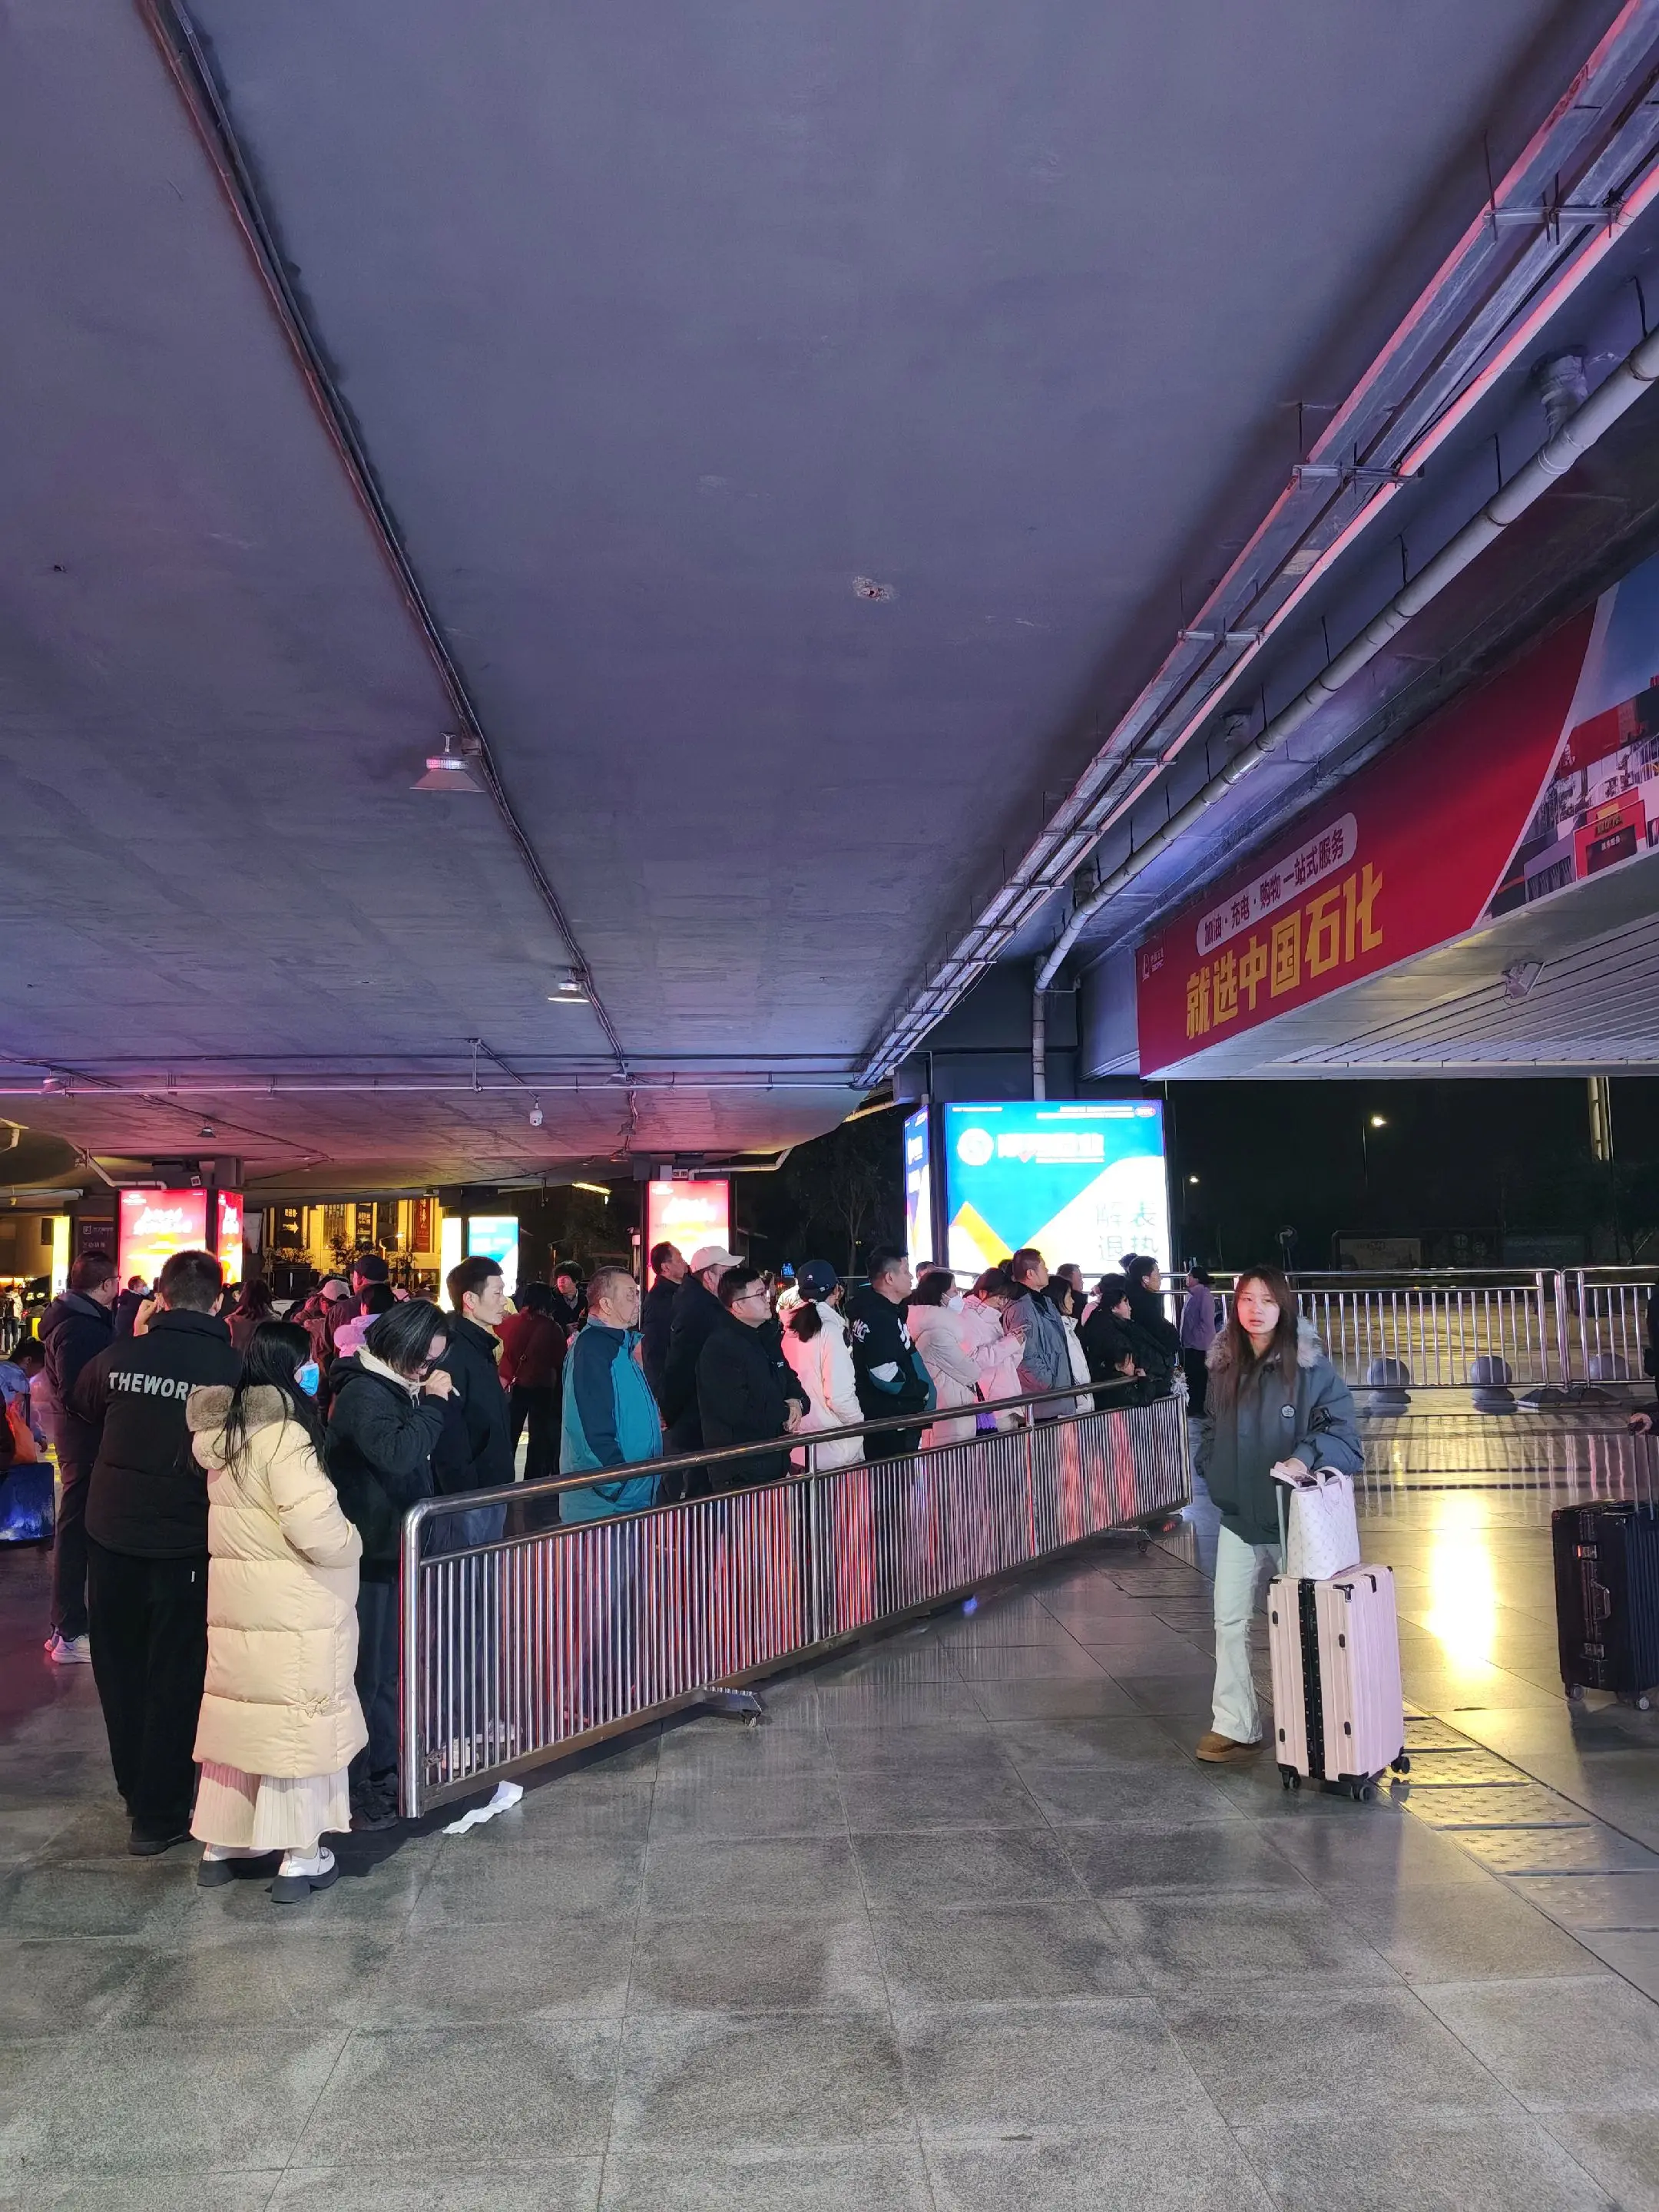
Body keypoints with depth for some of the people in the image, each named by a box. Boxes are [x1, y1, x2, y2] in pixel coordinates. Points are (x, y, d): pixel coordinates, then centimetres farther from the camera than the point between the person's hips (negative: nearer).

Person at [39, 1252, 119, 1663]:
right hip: (85, 1435, -11)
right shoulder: (78, 1328, -19)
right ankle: (70, 1635, 3)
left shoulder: (85, 1320, 12)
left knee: (77, 1526, 17)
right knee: (77, 1529, -4)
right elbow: (78, 1394, -26)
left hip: (81, 1434, 11)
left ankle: (65, 1625, 28)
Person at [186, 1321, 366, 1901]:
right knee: (298, 1719, 3)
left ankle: (219, 1844, 28)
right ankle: (299, 1858, 12)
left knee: (239, 1711, 17)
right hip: (294, 1603, -8)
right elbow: (315, 1526, -25)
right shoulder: (283, 1434, -19)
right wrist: (351, 1544, -7)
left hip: (234, 1596, 8)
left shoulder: (225, 1429, 6)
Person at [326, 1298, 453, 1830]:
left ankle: (384, 1773, 30)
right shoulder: (363, 1393, -18)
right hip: (369, 1553, -9)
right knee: (366, 1672, -1)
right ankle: (351, 1791, 11)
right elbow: (398, 1453, -33)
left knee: (388, 1666, 18)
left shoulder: (394, 1388, 11)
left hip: (392, 1548, 10)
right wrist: (433, 1401, -27)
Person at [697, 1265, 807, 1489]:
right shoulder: (719, 1347, -17)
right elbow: (737, 1411, -24)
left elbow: (789, 1379, 20)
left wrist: (797, 1402, -5)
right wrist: (785, 1415, -11)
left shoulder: (767, 1338, 14)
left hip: (775, 1462, 9)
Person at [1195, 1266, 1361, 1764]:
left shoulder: (1309, 1366, -12)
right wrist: (1215, 1475, 1)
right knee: (1230, 1622, 6)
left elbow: (1341, 1427, -15)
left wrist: (1305, 1457, -29)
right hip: (1237, 1518, 4)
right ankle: (1235, 1727, 16)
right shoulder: (1224, 1367, 3)